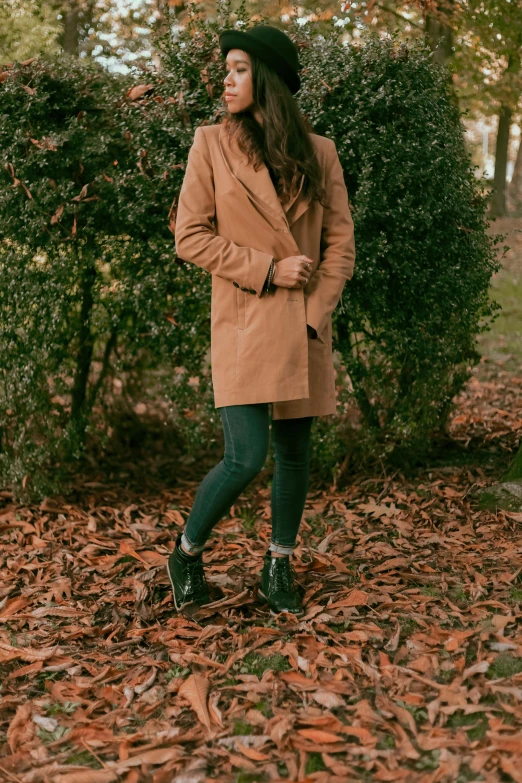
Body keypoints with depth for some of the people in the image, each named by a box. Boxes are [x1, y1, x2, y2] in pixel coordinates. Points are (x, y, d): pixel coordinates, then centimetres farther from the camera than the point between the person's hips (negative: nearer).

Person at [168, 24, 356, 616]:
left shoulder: (319, 152, 6)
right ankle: (187, 552, 15)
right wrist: (269, 270, -11)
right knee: (245, 458, -11)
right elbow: (189, 236, -3)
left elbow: (340, 243, 7)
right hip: (243, 323, -3)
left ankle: (279, 567, 28)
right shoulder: (211, 144, 0)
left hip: (303, 327, 3)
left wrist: (314, 314, -5)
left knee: (294, 451, 9)